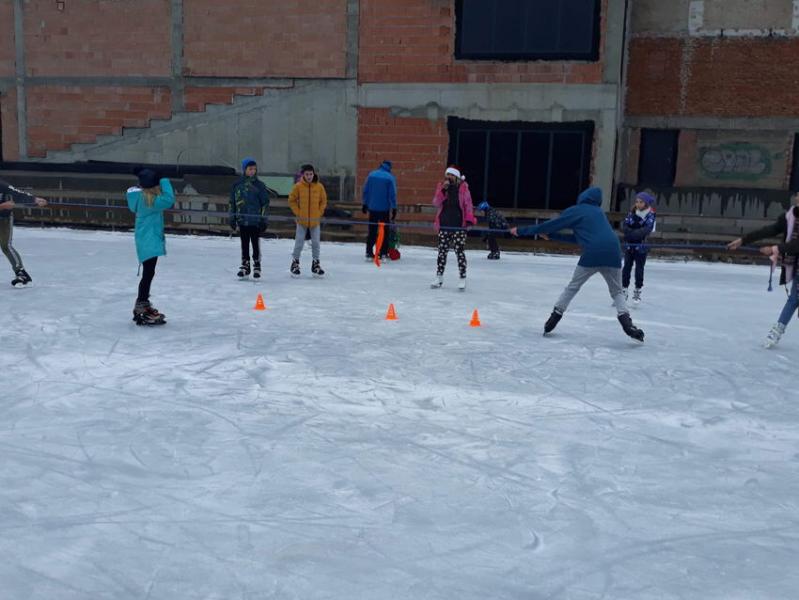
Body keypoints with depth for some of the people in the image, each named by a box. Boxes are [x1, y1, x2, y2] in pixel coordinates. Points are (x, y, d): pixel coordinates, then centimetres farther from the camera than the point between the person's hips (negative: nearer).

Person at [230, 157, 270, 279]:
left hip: (255, 220, -3)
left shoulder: (259, 185, -3)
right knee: (244, 244, 10)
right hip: (242, 220, 3)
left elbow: (265, 203, -1)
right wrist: (232, 218, 9)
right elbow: (232, 203, 11)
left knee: (256, 244, 3)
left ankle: (257, 266, 13)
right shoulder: (237, 185, 4)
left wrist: (263, 219, -4)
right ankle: (245, 266, 20)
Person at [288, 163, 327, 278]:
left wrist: (319, 213, 0)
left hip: (315, 221, 2)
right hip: (302, 220, -1)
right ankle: (295, 263, 17)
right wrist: (297, 212, -4)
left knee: (316, 243, 6)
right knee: (299, 243, 2)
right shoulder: (298, 186, -6)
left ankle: (315, 264, 19)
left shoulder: (319, 186, -2)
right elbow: (292, 200, 1)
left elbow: (323, 201, 8)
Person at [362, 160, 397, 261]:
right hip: (384, 209, -3)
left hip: (372, 208, 3)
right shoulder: (390, 178, -9)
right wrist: (394, 209, -5)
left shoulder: (371, 175, 1)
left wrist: (364, 204, 13)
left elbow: (365, 191, 5)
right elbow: (392, 194, -10)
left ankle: (369, 253, 9)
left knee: (372, 231, 10)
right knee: (384, 232, 6)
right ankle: (383, 253, 2)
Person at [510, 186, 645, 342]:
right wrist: (551, 236, 33)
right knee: (617, 292, 19)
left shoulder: (575, 211, 10)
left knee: (573, 287, 17)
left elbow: (550, 224, 8)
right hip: (613, 254, 4)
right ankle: (625, 319, -4)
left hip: (592, 254, -4)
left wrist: (522, 231, 15)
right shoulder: (598, 212, 27)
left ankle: (554, 318, 18)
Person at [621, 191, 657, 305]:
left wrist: (633, 233, -22)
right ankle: (624, 291, 15)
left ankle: (637, 292, 12)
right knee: (626, 268, 5)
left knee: (639, 269, 0)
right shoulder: (632, 212, 3)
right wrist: (635, 232, -22)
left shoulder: (650, 215, -7)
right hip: (629, 245, 3)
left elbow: (647, 230, -20)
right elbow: (624, 226, -7)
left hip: (641, 246, -3)